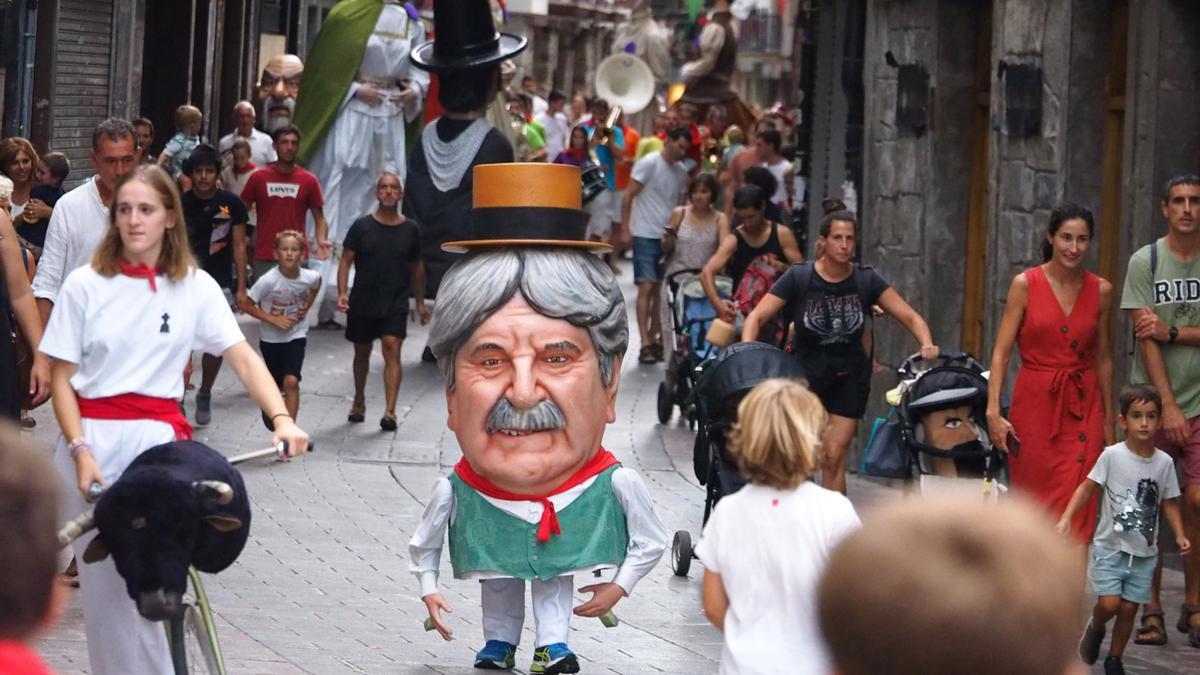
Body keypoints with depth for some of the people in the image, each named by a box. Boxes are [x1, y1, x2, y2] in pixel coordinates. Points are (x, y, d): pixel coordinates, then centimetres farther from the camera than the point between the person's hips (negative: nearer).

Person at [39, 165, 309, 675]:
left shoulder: (195, 287, 3)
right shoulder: (85, 285, 0)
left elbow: (243, 358, -7)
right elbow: (62, 379, 0)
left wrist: (281, 419, -24)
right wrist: (80, 451, -14)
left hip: (157, 440, 0)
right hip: (90, 439, 0)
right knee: (103, 583, 3)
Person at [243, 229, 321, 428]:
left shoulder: (310, 278, -16)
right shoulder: (268, 281, -24)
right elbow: (247, 305, -15)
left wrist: (307, 305, -3)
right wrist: (274, 319, -21)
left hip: (296, 336, 0)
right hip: (271, 339, 0)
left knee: (291, 382, -18)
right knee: (276, 385, 16)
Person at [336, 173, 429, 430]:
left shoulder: (410, 229, 4)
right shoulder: (362, 226, -1)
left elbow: (416, 267, 14)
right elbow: (346, 261, -2)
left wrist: (420, 302, 16)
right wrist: (342, 293, -15)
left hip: (395, 305, -1)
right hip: (362, 303, 1)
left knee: (392, 350, -16)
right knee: (362, 352, 15)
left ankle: (390, 411, -21)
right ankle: (359, 401, 36)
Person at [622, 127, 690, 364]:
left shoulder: (681, 171, 11)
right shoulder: (649, 164, -7)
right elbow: (628, 197, -7)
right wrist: (625, 228, -11)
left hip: (668, 237, 6)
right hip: (646, 235, -6)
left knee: (661, 290, 7)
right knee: (646, 287, -9)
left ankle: (653, 339, 15)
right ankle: (645, 344, -11)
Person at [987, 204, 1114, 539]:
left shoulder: (1101, 291, 4)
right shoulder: (1026, 284, -4)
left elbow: (1103, 358, 12)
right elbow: (1001, 352, -5)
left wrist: (1108, 420, 14)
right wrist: (993, 411, -13)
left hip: (1083, 406, 1)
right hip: (1035, 402, -1)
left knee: (1077, 507, -6)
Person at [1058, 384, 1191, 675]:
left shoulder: (1164, 462, -2)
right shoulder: (1112, 455, -11)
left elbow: (1169, 502, 7)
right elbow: (1088, 487, -7)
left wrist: (1179, 535, -5)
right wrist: (1066, 518, -18)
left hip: (1144, 552, 3)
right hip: (1110, 547, -3)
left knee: (1129, 607, 5)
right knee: (1109, 603, -12)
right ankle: (1095, 629, 22)